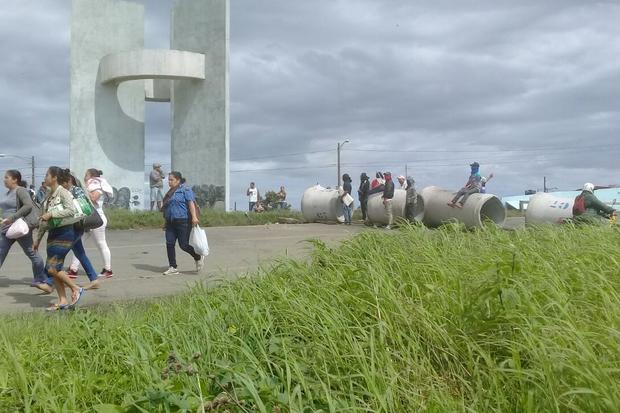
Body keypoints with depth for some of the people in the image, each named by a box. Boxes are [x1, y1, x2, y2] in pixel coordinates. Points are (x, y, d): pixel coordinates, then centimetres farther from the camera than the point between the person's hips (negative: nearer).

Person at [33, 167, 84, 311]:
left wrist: (51, 214, -21)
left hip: (64, 233, -8)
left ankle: (76, 289, 3)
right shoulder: (49, 195, 14)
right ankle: (62, 301, 12)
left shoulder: (63, 192, -11)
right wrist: (38, 239, 21)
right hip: (53, 233, 8)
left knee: (52, 268, -12)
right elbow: (43, 220, 20)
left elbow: (71, 211, -26)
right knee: (54, 268, 6)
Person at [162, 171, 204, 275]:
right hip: (170, 222, 8)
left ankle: (199, 258, 18)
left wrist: (194, 217, -27)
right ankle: (172, 267, 9)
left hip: (183, 221, -8)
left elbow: (191, 203, -16)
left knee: (183, 245, -6)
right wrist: (166, 222, 21)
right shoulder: (171, 192, 18)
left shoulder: (185, 189, -6)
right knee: (169, 244, 2)